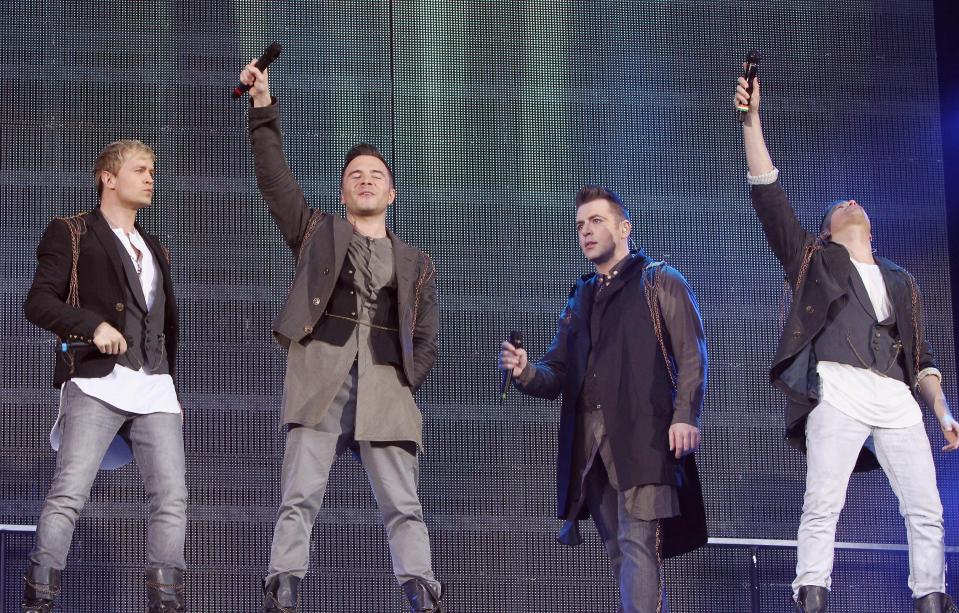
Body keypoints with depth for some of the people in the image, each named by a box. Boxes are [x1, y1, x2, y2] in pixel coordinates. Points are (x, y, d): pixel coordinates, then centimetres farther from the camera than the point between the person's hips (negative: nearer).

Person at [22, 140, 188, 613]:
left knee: (171, 497, -5)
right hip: (98, 381, -6)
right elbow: (38, 302, -4)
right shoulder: (72, 235, 7)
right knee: (69, 492, -15)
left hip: (155, 389, 6)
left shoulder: (155, 250, 27)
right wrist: (93, 324, -18)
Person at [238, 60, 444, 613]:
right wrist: (264, 109, 2)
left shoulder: (415, 264, 22)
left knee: (403, 507, -6)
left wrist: (406, 383, -1)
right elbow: (274, 179, 9)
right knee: (301, 498, -10)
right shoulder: (318, 233, 20)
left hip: (386, 386, 1)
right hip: (321, 377, -1)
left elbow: (426, 342, 17)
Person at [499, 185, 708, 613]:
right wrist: (524, 372, -5)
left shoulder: (661, 283, 8)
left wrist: (686, 414, -18)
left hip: (643, 435, -6)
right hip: (590, 442, 6)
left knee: (638, 543, -16)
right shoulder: (579, 301, 25)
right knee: (618, 551, 6)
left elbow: (691, 355, -3)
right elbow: (556, 376, 18)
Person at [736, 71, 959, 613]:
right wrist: (752, 120, 2)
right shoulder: (815, 259, 20)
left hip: (897, 399, 4)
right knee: (823, 505, -14)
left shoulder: (902, 281, 29)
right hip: (838, 391, -3)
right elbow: (770, 196, 10)